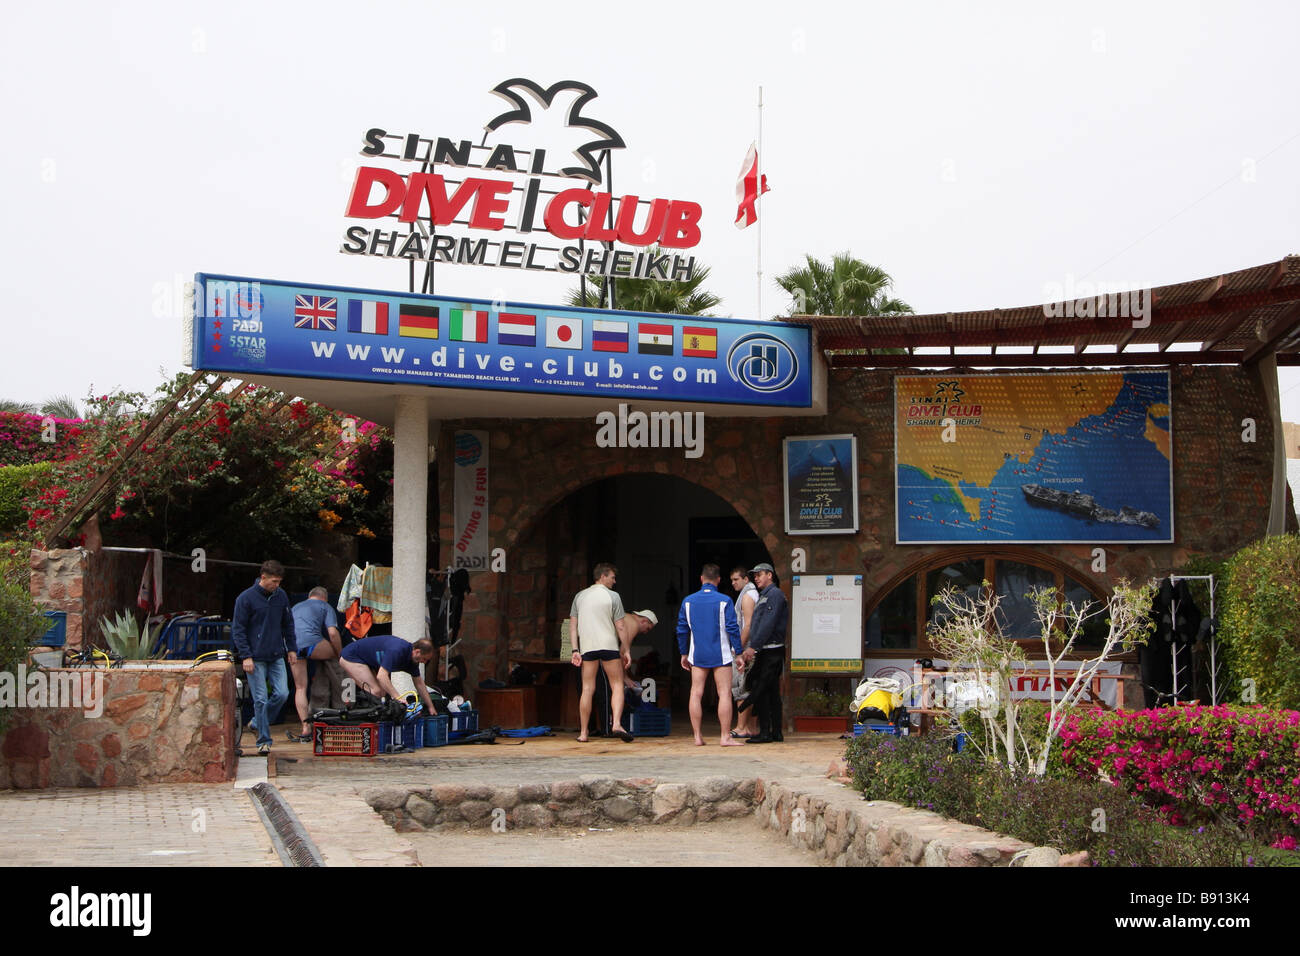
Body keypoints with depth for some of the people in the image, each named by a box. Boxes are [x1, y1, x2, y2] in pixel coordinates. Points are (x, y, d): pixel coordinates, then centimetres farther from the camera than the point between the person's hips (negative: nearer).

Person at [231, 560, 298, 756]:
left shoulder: (281, 596, 6)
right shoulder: (246, 598, -8)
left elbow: (288, 624, 18)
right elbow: (238, 629, -6)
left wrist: (291, 648, 13)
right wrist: (246, 656, -12)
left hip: (277, 657, 5)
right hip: (256, 658, -4)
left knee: (282, 694, -4)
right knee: (260, 700, -3)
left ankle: (258, 722, 19)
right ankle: (264, 741, 6)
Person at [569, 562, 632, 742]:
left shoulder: (580, 596, 11)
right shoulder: (612, 596, -1)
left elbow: (572, 625, 8)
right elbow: (621, 627, -2)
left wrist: (575, 650, 7)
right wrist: (627, 650, 5)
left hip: (587, 647, 3)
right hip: (609, 646, -3)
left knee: (587, 689, 7)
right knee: (617, 686, 3)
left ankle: (583, 733, 6)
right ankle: (616, 724, -15)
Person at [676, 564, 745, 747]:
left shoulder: (688, 601, 4)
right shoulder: (724, 601, -7)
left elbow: (681, 630, 8)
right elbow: (732, 628, -8)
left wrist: (684, 653, 18)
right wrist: (738, 653, -1)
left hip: (698, 656, 3)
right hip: (720, 655, -3)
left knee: (696, 694, 7)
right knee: (725, 694, -1)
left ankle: (697, 736, 6)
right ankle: (726, 737, -4)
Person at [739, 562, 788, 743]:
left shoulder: (775, 594, -10)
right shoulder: (763, 596, 21)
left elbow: (768, 625, -19)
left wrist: (753, 647, -22)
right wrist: (751, 649, 15)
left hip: (771, 652, -10)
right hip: (764, 652, 10)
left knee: (759, 691, -10)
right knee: (772, 692, 9)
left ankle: (765, 733, -9)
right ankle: (776, 733, 11)